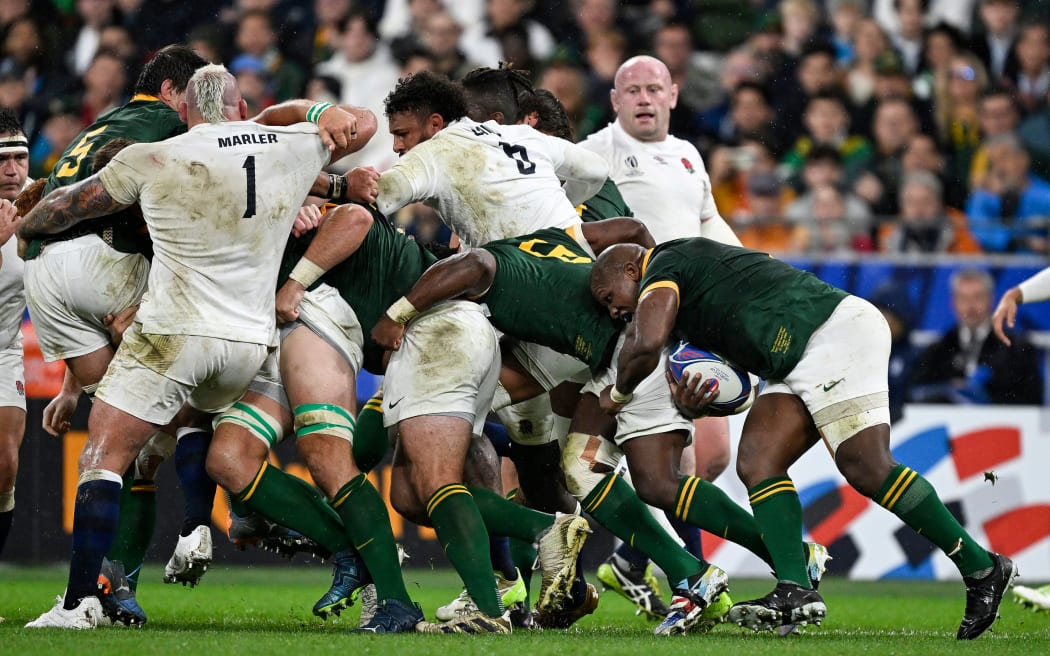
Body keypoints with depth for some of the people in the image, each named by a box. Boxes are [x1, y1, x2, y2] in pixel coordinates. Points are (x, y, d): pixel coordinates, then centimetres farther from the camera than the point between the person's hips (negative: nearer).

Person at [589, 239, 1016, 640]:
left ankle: (981, 569, -14)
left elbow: (646, 346, -18)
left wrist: (617, 393, 3)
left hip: (837, 331, -11)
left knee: (866, 468, -18)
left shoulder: (661, 269, 0)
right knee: (757, 462, 0)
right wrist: (690, 403, 4)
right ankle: (795, 590, -10)